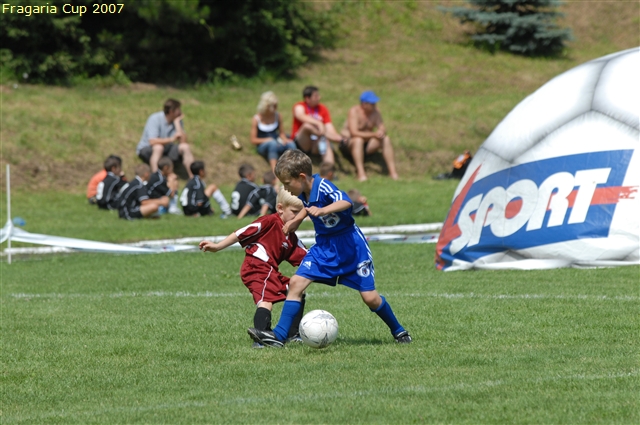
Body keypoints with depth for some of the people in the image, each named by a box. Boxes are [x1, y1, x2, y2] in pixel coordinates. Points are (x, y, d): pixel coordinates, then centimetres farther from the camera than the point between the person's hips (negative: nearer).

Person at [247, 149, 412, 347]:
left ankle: (399, 332, 19)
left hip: (350, 246, -7)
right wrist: (294, 222, 16)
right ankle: (279, 335, -10)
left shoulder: (323, 187, -25)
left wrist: (322, 210, -62)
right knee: (296, 282, -9)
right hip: (324, 247, 7)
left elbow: (345, 202, -47)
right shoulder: (304, 194, -3)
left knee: (370, 297, -5)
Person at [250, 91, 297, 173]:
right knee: (272, 143, -40)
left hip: (277, 145, 3)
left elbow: (282, 133, 11)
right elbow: (253, 140, -4)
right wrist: (267, 140, -18)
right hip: (262, 146, -3)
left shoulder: (277, 116, 6)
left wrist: (285, 139, -12)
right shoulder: (257, 119, -5)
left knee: (291, 144, -30)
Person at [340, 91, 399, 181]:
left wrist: (381, 132, -31)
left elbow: (382, 129, -4)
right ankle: (361, 173, -44)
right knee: (358, 140, -38)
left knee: (386, 139, -18)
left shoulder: (375, 111, -1)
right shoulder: (354, 111, -18)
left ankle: (393, 172, -23)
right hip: (349, 142, -5)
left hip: (366, 144, 5)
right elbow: (354, 133, -28)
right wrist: (373, 134, -35)